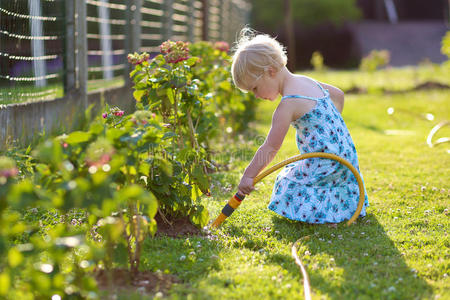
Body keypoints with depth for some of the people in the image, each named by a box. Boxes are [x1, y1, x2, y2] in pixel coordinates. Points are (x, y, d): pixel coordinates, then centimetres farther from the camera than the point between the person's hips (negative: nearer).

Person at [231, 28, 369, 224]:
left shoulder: (287, 105, -18)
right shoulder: (306, 81, 9)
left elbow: (271, 148, -17)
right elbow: (338, 95, 26)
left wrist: (248, 176, -11)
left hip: (324, 162, -10)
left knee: (289, 184, -8)